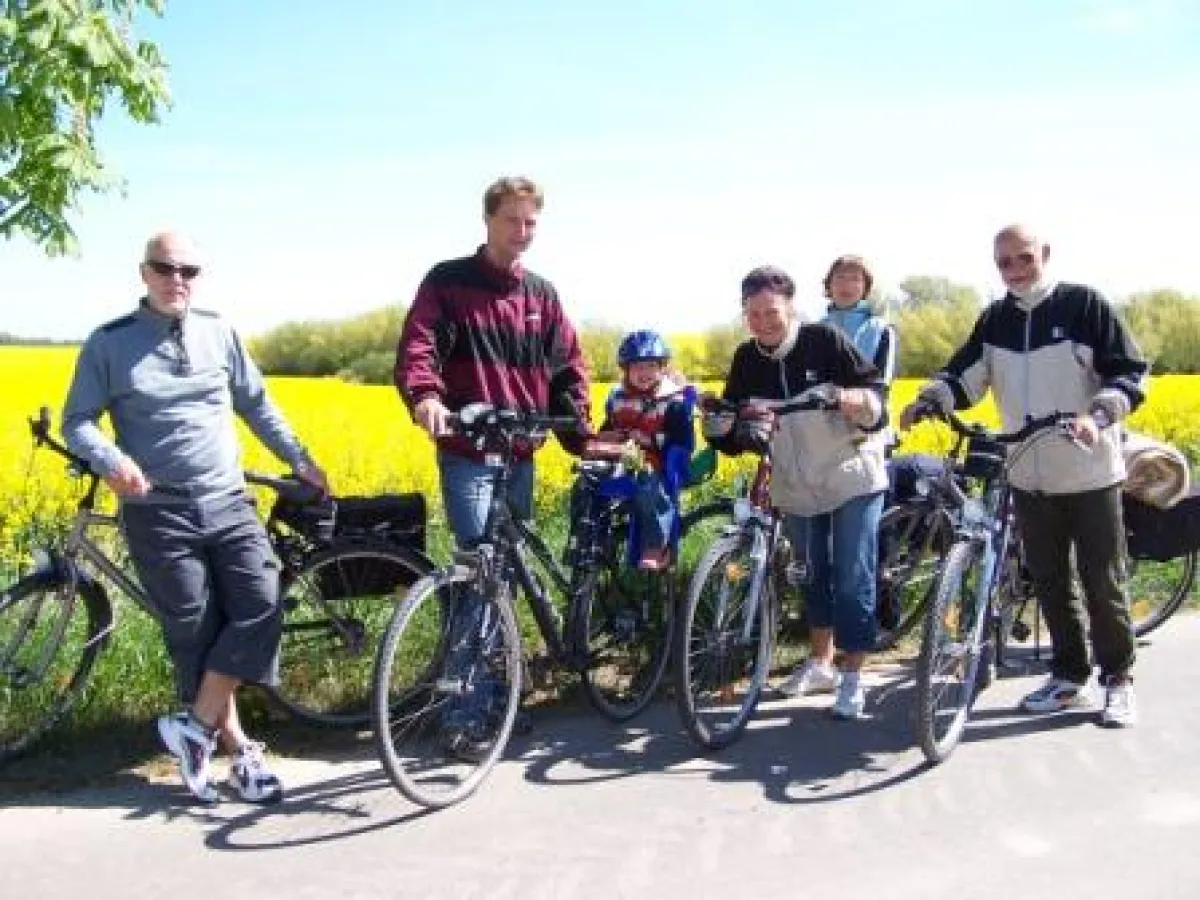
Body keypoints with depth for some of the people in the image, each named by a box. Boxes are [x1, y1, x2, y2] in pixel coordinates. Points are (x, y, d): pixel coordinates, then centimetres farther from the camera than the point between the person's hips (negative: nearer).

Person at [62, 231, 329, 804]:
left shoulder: (219, 332, 8)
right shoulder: (108, 343, -1)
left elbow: (256, 404, 17)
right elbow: (77, 422, 0)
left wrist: (300, 460, 12)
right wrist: (110, 460, -21)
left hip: (228, 503, 3)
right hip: (157, 512, -3)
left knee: (261, 609, -12)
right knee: (197, 634, 1)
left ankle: (194, 726, 0)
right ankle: (239, 749, 12)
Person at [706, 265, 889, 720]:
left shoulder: (824, 340, -15)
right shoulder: (746, 360, -2)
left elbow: (875, 395, -14)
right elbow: (732, 424, -2)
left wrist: (843, 396, -34)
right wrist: (742, 428, -25)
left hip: (851, 480, -5)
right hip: (797, 488, 5)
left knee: (852, 580, -4)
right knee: (813, 576, 17)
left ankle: (853, 679, 5)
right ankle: (820, 663, 33)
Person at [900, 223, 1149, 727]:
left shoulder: (1083, 304, -6)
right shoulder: (995, 320, 8)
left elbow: (1131, 374, -7)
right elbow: (963, 376, -1)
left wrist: (1097, 416, -24)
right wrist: (926, 401, -21)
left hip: (1089, 474, -4)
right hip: (1030, 478, 4)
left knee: (1103, 582, 3)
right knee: (1049, 582, 12)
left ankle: (1119, 679, 18)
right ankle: (1069, 677, 25)